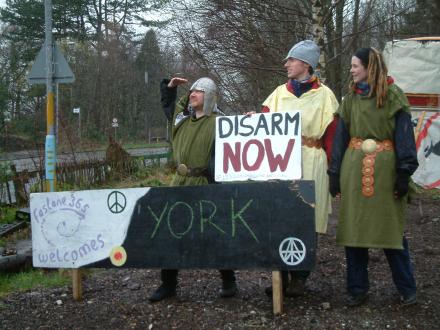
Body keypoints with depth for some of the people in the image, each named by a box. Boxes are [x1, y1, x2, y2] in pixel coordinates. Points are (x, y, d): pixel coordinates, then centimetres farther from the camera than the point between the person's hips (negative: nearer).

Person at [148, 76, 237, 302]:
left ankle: (228, 282, 19)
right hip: (180, 182, 7)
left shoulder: (218, 123, -12)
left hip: (204, 184, -7)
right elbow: (167, 104, 33)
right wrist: (169, 87, 16)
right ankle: (168, 284, 21)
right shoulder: (181, 115, 11)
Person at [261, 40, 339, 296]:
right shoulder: (279, 93, 13)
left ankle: (299, 278, 10)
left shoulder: (323, 95, 2)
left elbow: (332, 135, -1)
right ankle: (280, 275, 8)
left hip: (310, 164, -3)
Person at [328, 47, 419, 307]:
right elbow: (341, 137, 11)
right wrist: (335, 173, 6)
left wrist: (404, 173, -12)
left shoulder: (393, 96, -1)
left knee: (391, 228, 1)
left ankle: (407, 289, 15)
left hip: (385, 169, -4)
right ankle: (358, 289, 16)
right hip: (354, 169, 4)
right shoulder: (351, 99, 11)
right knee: (353, 228, 5)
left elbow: (404, 135, -6)